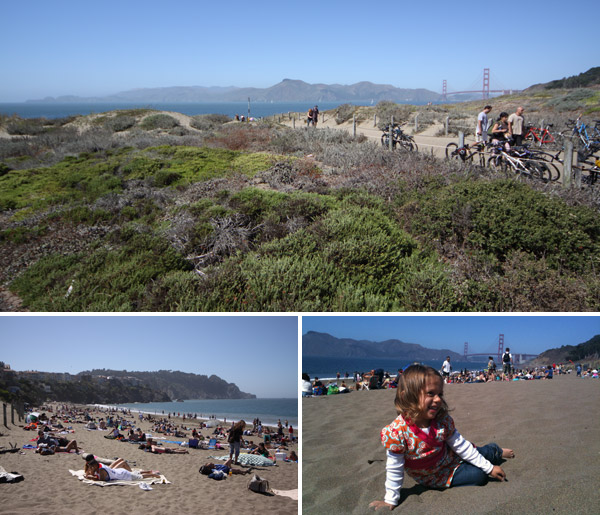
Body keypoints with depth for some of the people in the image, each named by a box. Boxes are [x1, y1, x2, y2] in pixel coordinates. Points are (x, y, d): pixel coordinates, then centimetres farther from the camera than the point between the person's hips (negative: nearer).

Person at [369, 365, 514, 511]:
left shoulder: (442, 420, -22)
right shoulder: (396, 432, -35)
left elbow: (460, 445, -9)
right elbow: (394, 470, -23)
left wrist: (489, 468, -4)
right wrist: (391, 500, -16)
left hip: (450, 458, 4)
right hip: (435, 477, -3)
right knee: (478, 476, -7)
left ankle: (497, 452, 44)